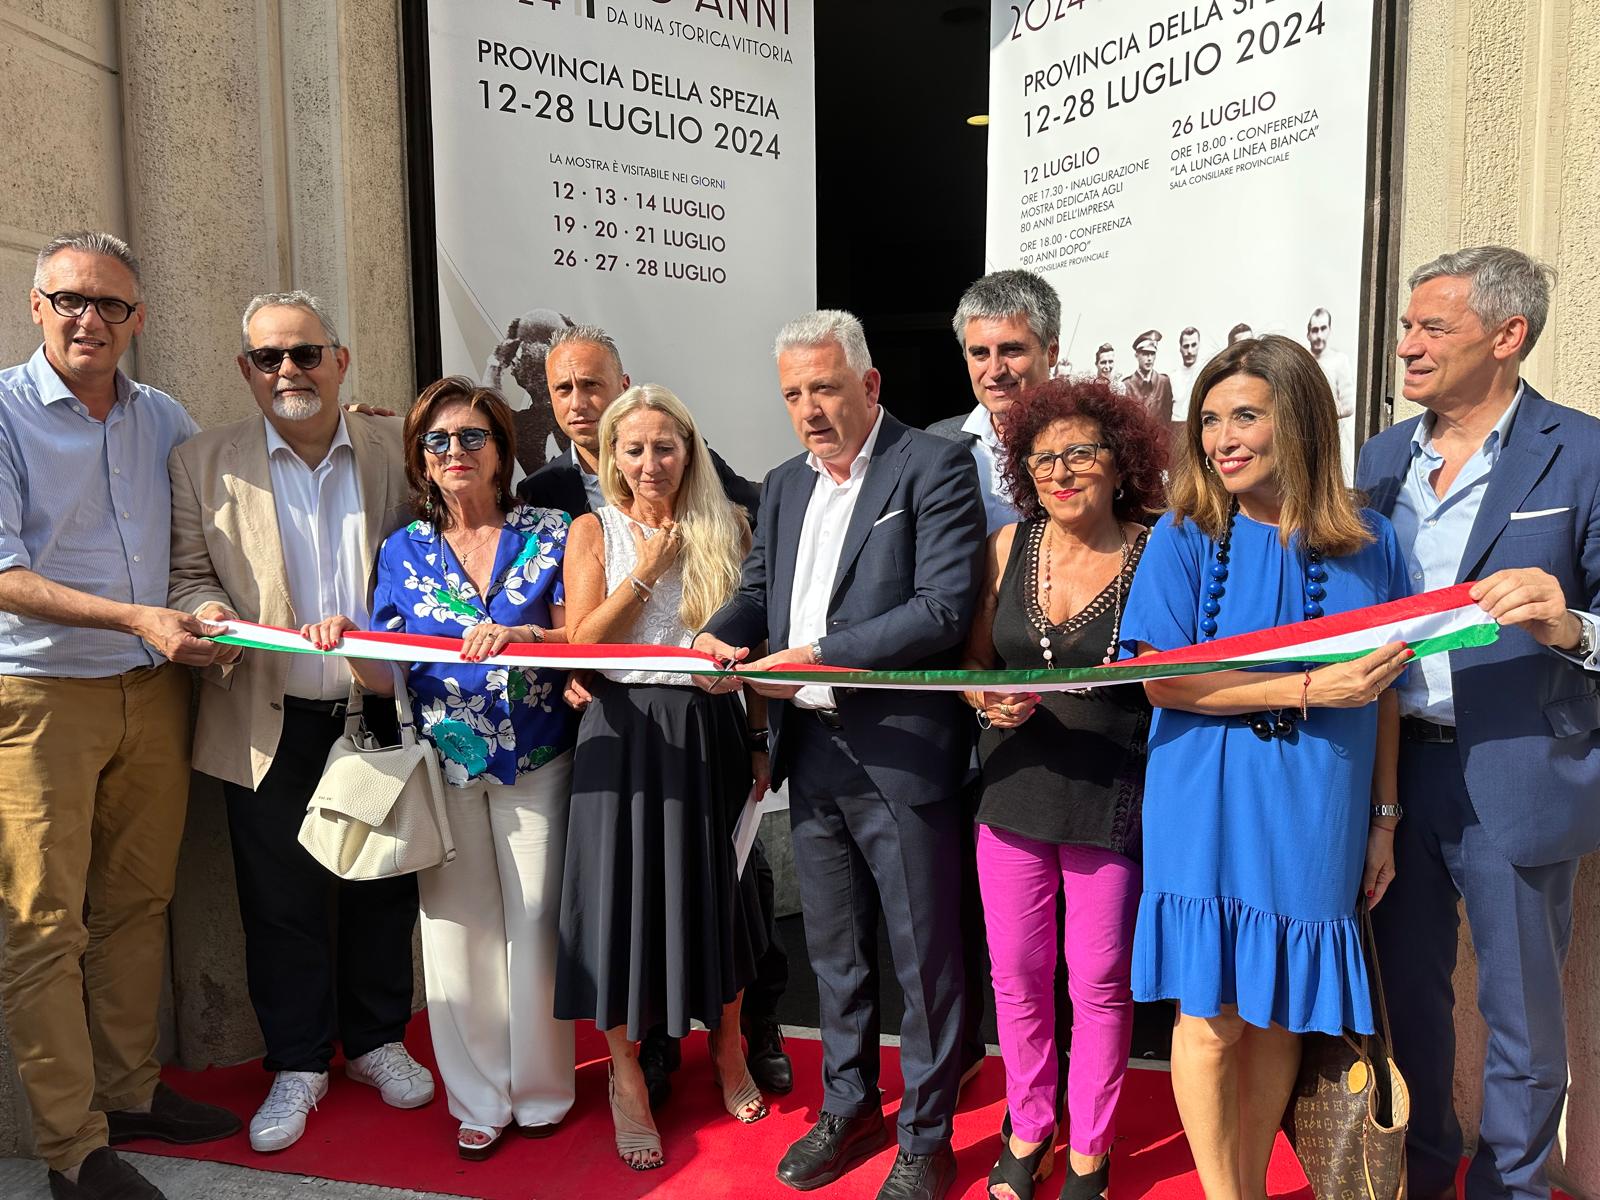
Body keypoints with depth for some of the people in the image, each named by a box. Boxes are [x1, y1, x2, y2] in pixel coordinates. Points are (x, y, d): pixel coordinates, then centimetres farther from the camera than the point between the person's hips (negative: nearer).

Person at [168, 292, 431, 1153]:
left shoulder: (399, 450, 1)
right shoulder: (202, 464, 0)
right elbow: (187, 574, 6)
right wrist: (207, 613, -16)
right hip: (269, 725, 0)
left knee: (383, 889, 14)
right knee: (282, 901, 10)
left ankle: (376, 1041, 35)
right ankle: (297, 1064, 30)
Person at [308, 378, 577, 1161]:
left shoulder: (547, 535, -1)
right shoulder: (404, 551, 6)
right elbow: (386, 677, 4)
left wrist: (518, 634, -25)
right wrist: (350, 644, -16)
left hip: (536, 761, -2)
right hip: (443, 764, 2)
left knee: (533, 922, 4)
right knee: (456, 924, 7)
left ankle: (540, 1092, 25)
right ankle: (479, 1100, 25)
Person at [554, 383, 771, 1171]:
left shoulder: (726, 528, 3)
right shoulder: (595, 530, 1)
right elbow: (580, 645, -7)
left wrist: (760, 739, 4)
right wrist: (646, 569, -12)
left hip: (709, 730, 1)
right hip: (625, 735, -1)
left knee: (714, 890, 11)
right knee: (626, 893, 5)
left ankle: (727, 1050, 36)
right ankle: (625, 1076, 27)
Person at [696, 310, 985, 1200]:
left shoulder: (935, 467, -9)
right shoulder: (785, 485, 13)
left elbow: (945, 608, -18)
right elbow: (760, 589, 15)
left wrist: (820, 657, -23)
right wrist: (720, 637, -7)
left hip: (902, 757, -6)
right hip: (812, 756, 7)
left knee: (924, 958, 9)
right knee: (835, 952, 20)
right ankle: (850, 1108, 40)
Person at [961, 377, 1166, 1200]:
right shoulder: (1009, 546, 3)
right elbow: (975, 660, 8)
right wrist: (993, 700, -13)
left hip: (1112, 799, -3)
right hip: (1013, 789, 3)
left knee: (1099, 984, 10)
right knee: (1016, 975, 13)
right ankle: (1027, 1129, 37)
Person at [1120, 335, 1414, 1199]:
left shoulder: (1368, 544, 4)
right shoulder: (1187, 537, -4)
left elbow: (1386, 693, 9)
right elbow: (1162, 678, -12)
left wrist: (1382, 820, 7)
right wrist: (1310, 688, -18)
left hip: (1316, 827, 3)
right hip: (1210, 822, -2)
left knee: (1281, 1014, 12)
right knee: (1211, 1015, 4)